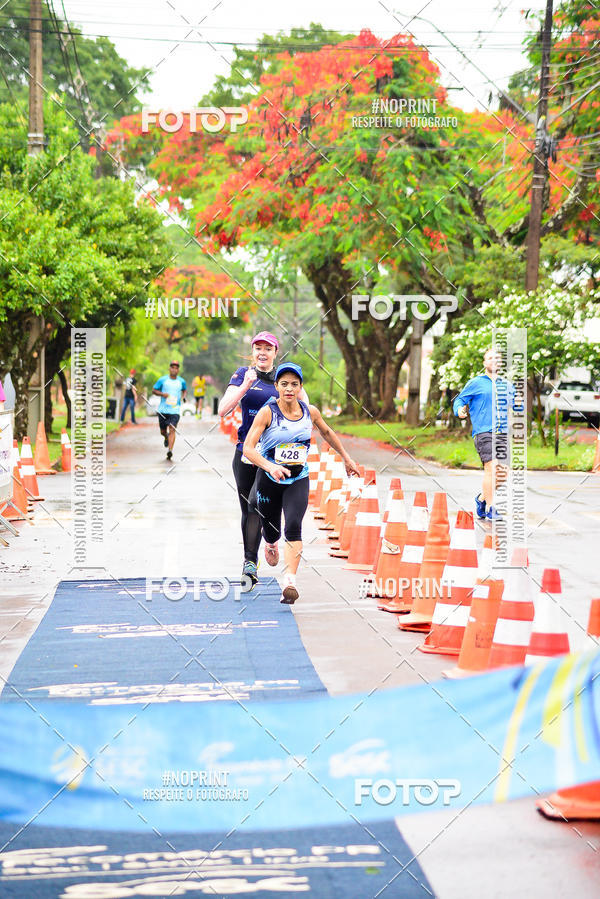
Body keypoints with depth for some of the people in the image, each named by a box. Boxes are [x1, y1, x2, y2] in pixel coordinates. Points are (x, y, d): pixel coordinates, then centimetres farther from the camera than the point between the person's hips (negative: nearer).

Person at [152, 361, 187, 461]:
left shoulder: (181, 381, 5)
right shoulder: (163, 380, 0)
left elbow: (185, 390, 25)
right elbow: (154, 390, 5)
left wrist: (183, 397, 4)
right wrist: (162, 394, -14)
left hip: (175, 410, -1)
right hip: (163, 410, 1)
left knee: (172, 430, -16)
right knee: (163, 431, 10)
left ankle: (170, 451, -23)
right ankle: (166, 438, 47)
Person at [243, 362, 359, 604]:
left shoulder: (310, 412, -3)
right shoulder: (267, 412, -15)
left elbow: (327, 433, 19)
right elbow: (248, 448, -22)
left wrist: (346, 458, 26)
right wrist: (270, 467, -38)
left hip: (298, 480, 1)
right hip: (269, 480, -1)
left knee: (293, 526, -21)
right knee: (271, 530, 13)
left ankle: (290, 583, -28)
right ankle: (270, 544, 52)